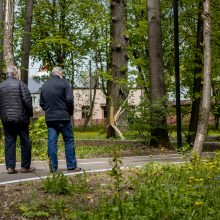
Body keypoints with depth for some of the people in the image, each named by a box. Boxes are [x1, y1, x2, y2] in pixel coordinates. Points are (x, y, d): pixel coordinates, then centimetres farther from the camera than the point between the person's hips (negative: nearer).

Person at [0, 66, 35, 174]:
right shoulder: (19, 84, -6)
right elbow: (27, 100, -10)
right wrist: (30, 114, 1)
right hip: (20, 118, -4)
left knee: (9, 143, 8)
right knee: (25, 142, 5)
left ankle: (10, 167, 6)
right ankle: (25, 166, 8)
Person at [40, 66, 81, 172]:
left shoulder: (44, 85, 11)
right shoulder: (63, 83, -6)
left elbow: (41, 103, 14)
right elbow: (69, 99, -12)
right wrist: (70, 112, 2)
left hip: (49, 118, 5)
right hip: (63, 117, -5)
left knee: (52, 142, 5)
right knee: (69, 141, 4)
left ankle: (53, 166, 5)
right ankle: (72, 166, 5)